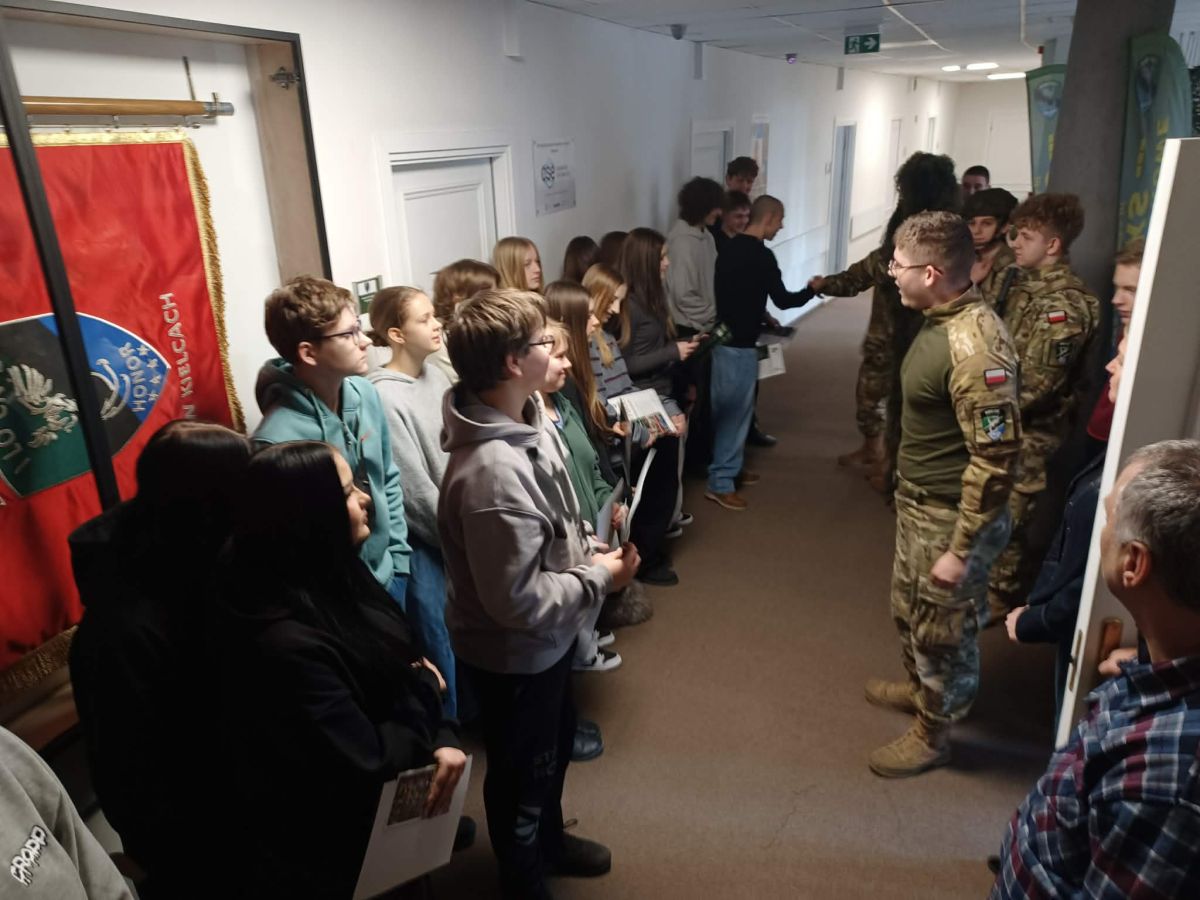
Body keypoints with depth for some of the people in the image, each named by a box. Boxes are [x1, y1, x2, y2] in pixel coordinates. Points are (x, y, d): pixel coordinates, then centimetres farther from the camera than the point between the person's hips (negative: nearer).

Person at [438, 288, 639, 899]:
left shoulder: (521, 423, -5)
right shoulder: (494, 471, -36)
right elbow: (519, 600, -31)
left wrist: (586, 548, -3)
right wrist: (598, 577, -19)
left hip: (546, 641, 9)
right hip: (514, 654, -9)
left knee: (555, 748, 30)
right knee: (522, 773, 18)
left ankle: (548, 840, 58)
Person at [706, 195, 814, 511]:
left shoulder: (730, 247, 10)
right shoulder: (761, 255, -16)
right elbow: (783, 299, -12)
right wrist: (812, 290, 5)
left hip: (725, 337, 9)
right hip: (739, 343, -9)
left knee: (728, 409, 17)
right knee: (736, 411, -2)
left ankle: (729, 468, 28)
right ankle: (720, 483, 4)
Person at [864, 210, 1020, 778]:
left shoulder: (974, 346, -28)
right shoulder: (941, 319, 2)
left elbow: (995, 457, -27)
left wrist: (960, 550, -23)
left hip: (950, 517, -9)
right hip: (918, 503, 9)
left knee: (940, 629, 12)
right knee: (907, 609, 27)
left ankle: (932, 734, 34)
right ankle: (919, 688, 52)